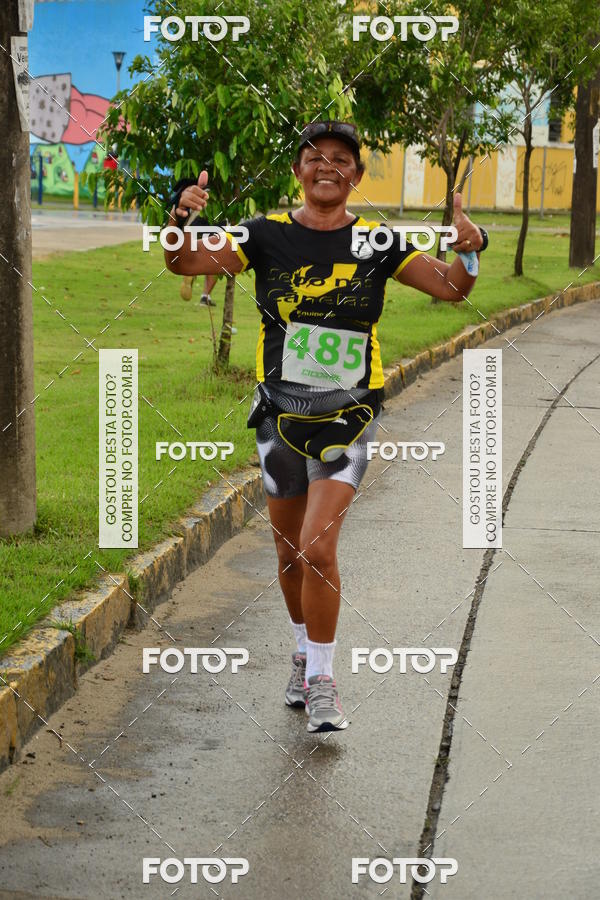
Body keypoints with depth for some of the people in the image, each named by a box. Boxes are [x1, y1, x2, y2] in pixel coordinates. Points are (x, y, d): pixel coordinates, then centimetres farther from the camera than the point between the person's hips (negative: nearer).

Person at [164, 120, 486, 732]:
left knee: (318, 549, -14)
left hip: (348, 414, -2)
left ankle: (322, 680, 0)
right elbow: (185, 263, -6)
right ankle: (304, 653, 37)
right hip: (281, 412, 2)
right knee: (289, 552, 13)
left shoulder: (376, 243, -1)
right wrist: (182, 221, -26)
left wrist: (468, 250, -21)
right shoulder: (269, 235, -1)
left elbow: (451, 287, 1)